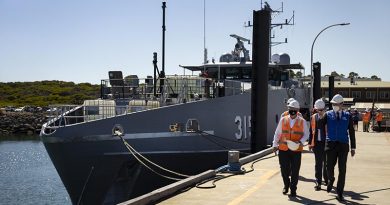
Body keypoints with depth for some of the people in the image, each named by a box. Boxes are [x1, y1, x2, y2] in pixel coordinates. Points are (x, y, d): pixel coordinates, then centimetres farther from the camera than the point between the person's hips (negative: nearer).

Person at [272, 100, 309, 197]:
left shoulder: (302, 121, 1)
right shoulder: (283, 120, 4)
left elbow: (306, 134, 7)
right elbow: (277, 133, 10)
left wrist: (301, 142, -11)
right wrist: (275, 144, 5)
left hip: (296, 150, -1)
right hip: (283, 149, 1)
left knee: (295, 171, 1)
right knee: (284, 169, 6)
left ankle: (293, 190, 15)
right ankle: (286, 185, 31)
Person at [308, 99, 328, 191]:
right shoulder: (313, 117, 7)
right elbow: (311, 131, 11)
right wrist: (310, 143, 8)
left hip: (326, 143, -2)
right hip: (317, 143, 2)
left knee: (326, 162, 9)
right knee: (318, 163, 3)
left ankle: (326, 179, 29)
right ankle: (318, 182, 7)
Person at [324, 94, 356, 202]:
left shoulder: (347, 116, 5)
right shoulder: (328, 115, 4)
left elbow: (351, 132, 8)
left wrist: (353, 147, 7)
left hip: (343, 145, 0)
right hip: (331, 144, 0)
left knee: (342, 170, 2)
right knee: (329, 167, -2)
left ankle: (339, 193, 13)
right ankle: (331, 180, 35)